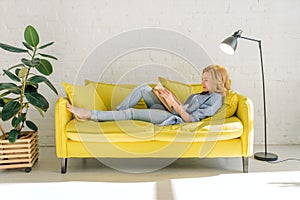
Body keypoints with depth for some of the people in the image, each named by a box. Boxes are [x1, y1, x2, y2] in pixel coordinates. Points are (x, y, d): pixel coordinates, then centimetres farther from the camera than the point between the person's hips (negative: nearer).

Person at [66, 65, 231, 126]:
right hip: (171, 113, 9)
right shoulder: (204, 94, 22)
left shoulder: (216, 98, -8)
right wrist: (172, 98, 5)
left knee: (131, 112, -17)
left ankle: (90, 115, -9)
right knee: (143, 88, 1)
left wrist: (174, 104, -20)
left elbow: (190, 119, -17)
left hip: (174, 120, -9)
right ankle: (114, 115, -1)